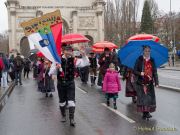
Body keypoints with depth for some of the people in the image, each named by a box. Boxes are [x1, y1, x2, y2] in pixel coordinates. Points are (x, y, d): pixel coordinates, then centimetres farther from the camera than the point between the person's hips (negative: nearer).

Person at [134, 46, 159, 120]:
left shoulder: (152, 60, 9)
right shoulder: (139, 60, -1)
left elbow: (155, 72, 7)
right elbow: (135, 71, -2)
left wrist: (156, 82, 0)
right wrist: (140, 73, -23)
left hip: (150, 83, 3)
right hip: (141, 82, -3)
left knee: (150, 97, 1)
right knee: (142, 97, -3)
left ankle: (147, 112, 12)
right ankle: (144, 113, 6)